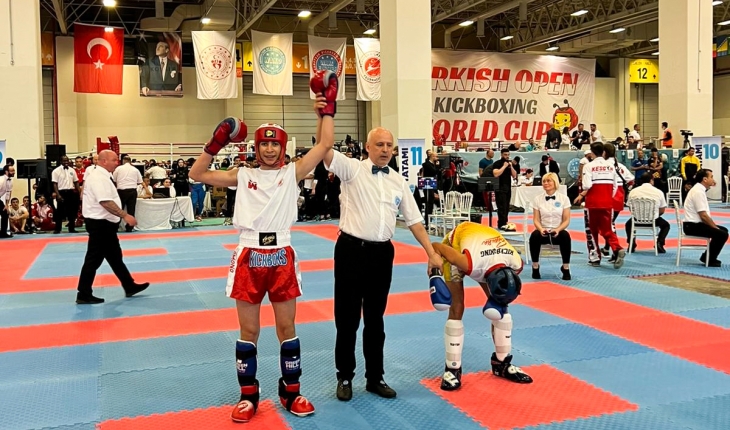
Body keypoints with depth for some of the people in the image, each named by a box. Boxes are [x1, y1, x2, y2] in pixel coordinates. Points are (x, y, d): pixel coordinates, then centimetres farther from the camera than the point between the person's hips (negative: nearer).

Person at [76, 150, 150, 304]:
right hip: (100, 224, -11)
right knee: (94, 259, -3)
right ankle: (84, 295, 6)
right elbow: (106, 202, -28)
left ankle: (130, 287, 26)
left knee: (115, 257, 17)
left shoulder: (102, 176, 14)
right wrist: (125, 216, -28)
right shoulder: (99, 177, -19)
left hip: (104, 223, 11)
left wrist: (120, 216, 22)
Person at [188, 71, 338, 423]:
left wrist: (327, 109, -4)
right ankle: (248, 395, 24)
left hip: (281, 257, 0)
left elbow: (325, 145, -3)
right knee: (248, 331, 10)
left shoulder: (292, 173, 3)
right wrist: (215, 144, -5)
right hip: (249, 257, 1)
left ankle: (291, 392, 26)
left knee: (287, 328, 10)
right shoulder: (242, 176, 5)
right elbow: (197, 175, 4)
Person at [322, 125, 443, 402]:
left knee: (375, 319, 15)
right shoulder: (352, 170, -4)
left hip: (382, 253, 4)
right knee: (347, 318, 6)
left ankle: (375, 378, 28)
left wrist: (432, 253, 6)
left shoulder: (398, 181, 9)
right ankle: (345, 378, 23)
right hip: (351, 250, -4)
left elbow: (414, 220, 12)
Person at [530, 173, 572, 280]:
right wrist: (541, 229, -22)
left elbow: (566, 220, -2)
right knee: (534, 236, -34)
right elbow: (536, 220, 1)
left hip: (558, 231, -1)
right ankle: (535, 267, -14)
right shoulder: (537, 199, 4)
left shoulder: (564, 198, 1)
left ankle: (566, 268, -18)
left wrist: (558, 230, -21)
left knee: (565, 236, -36)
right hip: (543, 231, 1)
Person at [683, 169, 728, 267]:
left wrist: (715, 226, 9)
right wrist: (715, 227, -11)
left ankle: (707, 256, 21)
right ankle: (710, 260, 0)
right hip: (693, 226, -11)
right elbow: (703, 215, -22)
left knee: (723, 230, 16)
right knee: (722, 234, -16)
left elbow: (705, 214, 15)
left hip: (695, 223, 11)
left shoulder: (699, 189, 12)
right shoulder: (698, 192, -20)